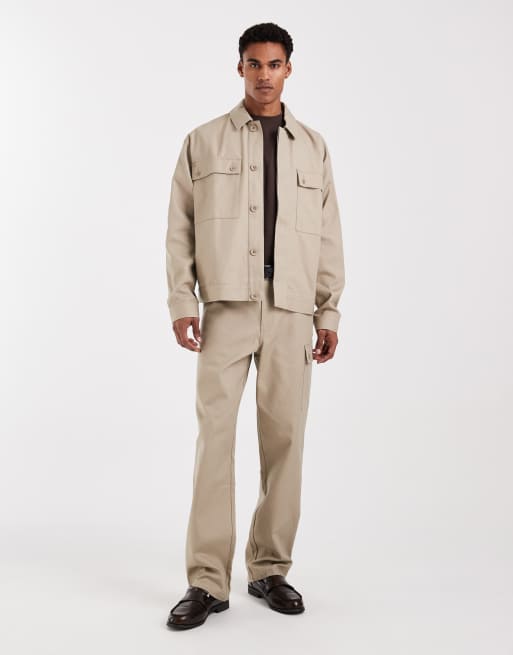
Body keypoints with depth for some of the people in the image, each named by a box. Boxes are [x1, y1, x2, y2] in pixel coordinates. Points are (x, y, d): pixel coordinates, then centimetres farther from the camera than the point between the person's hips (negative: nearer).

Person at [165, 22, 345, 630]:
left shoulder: (313, 147, 15)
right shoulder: (203, 142, 9)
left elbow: (329, 236, 12)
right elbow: (179, 229, 5)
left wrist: (329, 312, 6)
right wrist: (181, 301, -4)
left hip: (291, 311, 2)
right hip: (226, 306, -2)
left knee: (285, 437, 2)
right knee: (214, 434, -6)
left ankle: (270, 569, 15)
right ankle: (207, 581, 1)